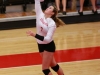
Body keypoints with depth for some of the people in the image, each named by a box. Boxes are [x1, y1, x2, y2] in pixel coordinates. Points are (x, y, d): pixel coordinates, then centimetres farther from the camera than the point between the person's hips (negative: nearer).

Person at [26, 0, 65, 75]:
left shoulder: (52, 24, -22)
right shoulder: (40, 15, -6)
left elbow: (47, 39, -30)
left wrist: (34, 35, -39)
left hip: (49, 46, -6)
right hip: (40, 45, 7)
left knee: (45, 69, -2)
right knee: (53, 65, 20)